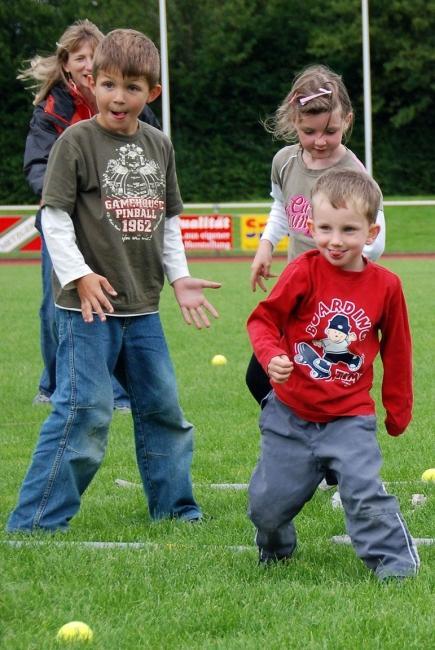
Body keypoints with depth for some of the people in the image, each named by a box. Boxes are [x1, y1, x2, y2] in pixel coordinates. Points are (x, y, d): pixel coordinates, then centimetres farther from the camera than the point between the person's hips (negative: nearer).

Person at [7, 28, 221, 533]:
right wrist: (80, 275, -16)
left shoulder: (159, 146, 9)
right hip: (87, 304, -6)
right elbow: (54, 216, -9)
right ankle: (34, 522, -6)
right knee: (86, 411, -11)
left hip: (142, 306, 6)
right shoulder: (76, 142, -8)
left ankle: (174, 505, 29)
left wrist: (179, 277, 10)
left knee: (162, 406, 13)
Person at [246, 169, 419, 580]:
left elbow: (396, 351, 7)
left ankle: (394, 562, -2)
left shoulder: (385, 286, -5)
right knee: (268, 503, 8)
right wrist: (271, 356, -26)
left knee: (365, 492, -18)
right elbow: (264, 319, -5)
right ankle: (275, 550, 38)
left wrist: (397, 409, 13)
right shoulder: (304, 272, -11)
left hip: (349, 417, 0)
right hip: (290, 413, 0)